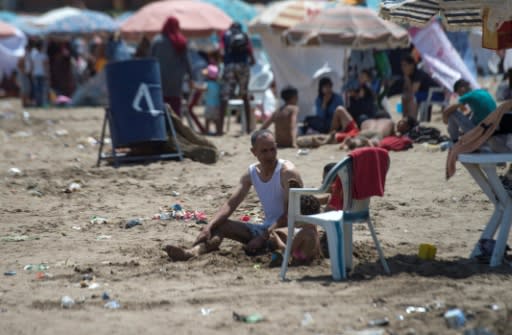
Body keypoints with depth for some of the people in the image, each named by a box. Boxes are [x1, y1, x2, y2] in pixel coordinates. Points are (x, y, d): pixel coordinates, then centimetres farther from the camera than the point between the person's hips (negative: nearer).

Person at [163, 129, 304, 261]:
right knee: (220, 225, -10)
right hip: (267, 228, 6)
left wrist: (263, 238, -29)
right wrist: (209, 227, -15)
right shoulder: (251, 173, 6)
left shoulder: (287, 171, -14)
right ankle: (193, 251, -32)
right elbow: (230, 204, 1)